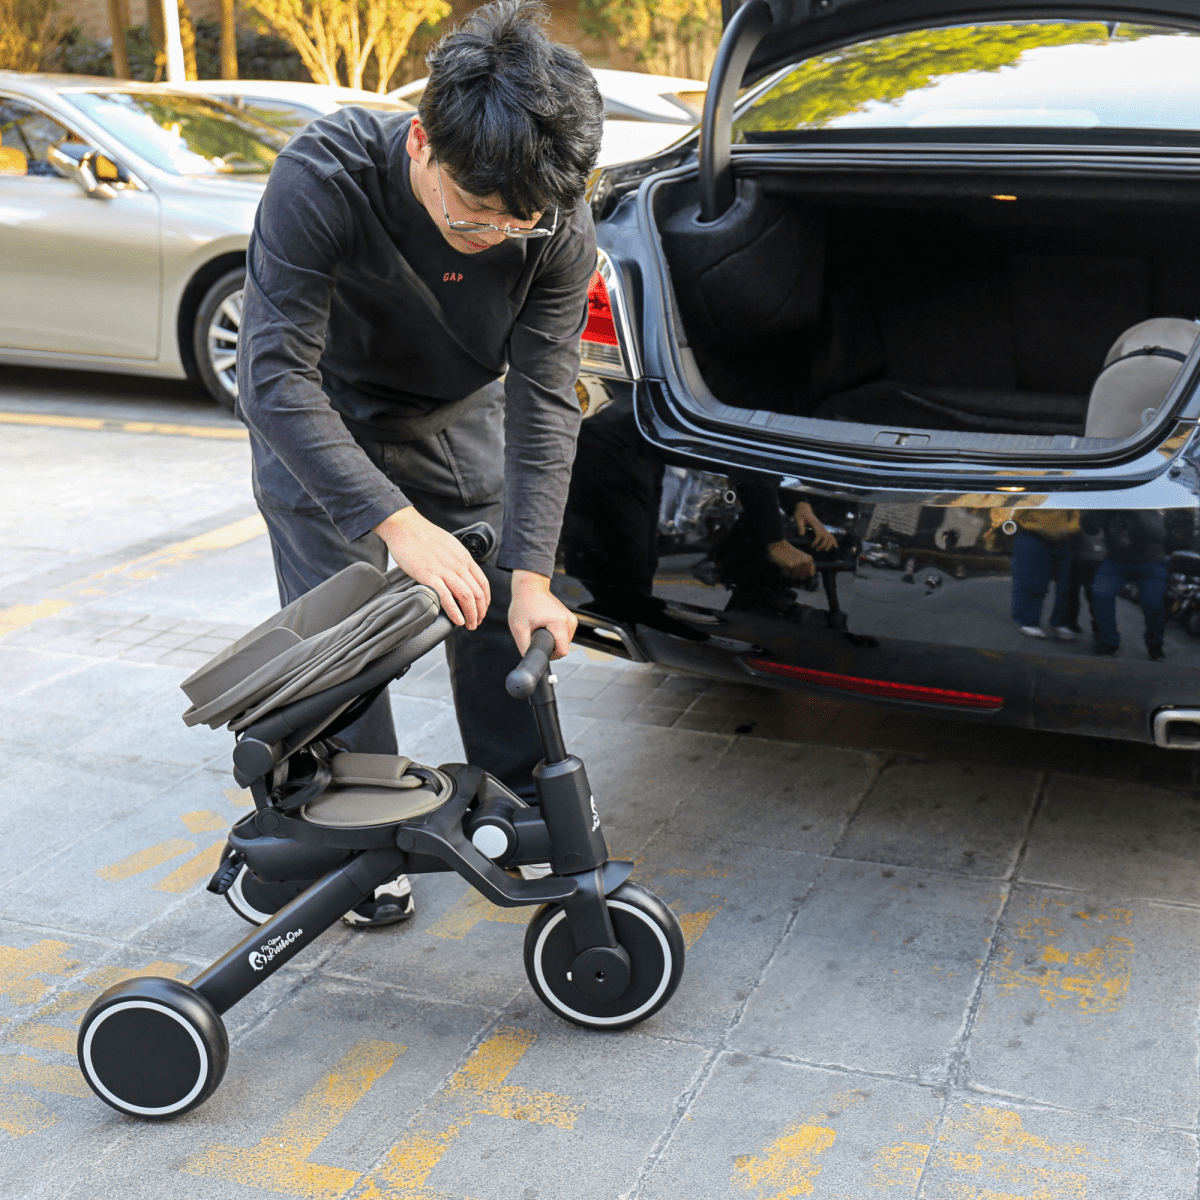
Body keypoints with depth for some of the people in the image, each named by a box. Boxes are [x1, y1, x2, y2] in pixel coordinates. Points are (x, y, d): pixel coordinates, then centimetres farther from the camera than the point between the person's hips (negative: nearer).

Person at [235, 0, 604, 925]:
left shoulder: (561, 230, -28)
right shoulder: (323, 179, -37)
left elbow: (543, 401, -23)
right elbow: (275, 373, -38)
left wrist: (531, 575, -30)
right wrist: (396, 520, -46)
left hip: (458, 421, 3)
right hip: (320, 426, -2)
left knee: (502, 618, 5)